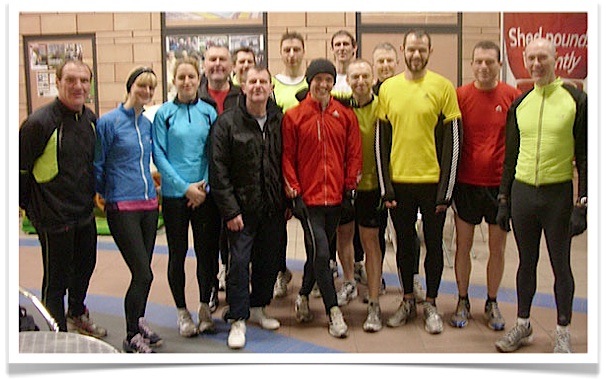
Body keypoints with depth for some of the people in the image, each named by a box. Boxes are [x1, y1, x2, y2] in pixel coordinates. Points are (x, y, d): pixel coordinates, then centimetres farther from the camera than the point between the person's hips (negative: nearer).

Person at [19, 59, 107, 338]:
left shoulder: (90, 119, 4)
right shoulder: (39, 122, -19)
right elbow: (20, 168, -13)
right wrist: (28, 205, -5)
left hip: (85, 213, 8)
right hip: (53, 218, -8)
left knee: (85, 266, 23)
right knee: (56, 279, 3)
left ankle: (76, 316, 47)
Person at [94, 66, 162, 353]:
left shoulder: (147, 123, 10)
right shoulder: (109, 122, -9)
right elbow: (97, 165, -3)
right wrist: (106, 194, 6)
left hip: (149, 204, 6)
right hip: (122, 208, -6)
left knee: (143, 272, 13)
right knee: (143, 273, -7)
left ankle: (138, 322, 31)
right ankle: (131, 337, 9)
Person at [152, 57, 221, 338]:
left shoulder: (209, 112, 5)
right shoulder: (164, 113, 0)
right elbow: (159, 155, -4)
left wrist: (205, 187, -8)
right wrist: (185, 187, -10)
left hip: (205, 194, 1)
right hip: (174, 195, -1)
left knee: (206, 250, 6)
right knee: (177, 253, 6)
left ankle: (205, 307, 22)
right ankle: (182, 311, 20)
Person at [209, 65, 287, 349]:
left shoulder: (280, 121, 5)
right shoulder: (226, 123, -5)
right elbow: (219, 171, -8)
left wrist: (289, 201, 5)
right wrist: (230, 210, -12)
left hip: (273, 208, 4)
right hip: (242, 208, -3)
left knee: (269, 259, 12)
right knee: (239, 262, -4)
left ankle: (258, 308, 32)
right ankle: (238, 320, 7)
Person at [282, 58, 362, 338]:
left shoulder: (345, 114, 6)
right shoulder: (294, 116, -2)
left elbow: (354, 153, 8)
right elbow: (287, 157, -1)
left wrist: (350, 188, 3)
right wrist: (293, 192, -6)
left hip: (335, 196, 4)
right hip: (308, 197, -3)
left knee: (318, 251, 14)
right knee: (320, 252, -9)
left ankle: (304, 297, 35)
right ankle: (333, 311, 0)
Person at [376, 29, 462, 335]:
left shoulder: (443, 87, -3)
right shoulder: (388, 88, 4)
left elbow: (452, 140, -4)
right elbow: (382, 140, 5)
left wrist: (446, 189, -8)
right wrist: (385, 186, -1)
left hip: (432, 181, -2)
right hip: (399, 182, 2)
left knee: (433, 243, 8)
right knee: (404, 243, 12)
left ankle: (431, 305, 22)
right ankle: (408, 301, 27)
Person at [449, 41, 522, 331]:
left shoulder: (513, 96, -3)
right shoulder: (460, 96, -3)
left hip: (501, 184, 0)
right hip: (466, 183, 0)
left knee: (498, 247, 9)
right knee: (463, 244, 8)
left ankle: (492, 303, 26)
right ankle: (462, 302, 24)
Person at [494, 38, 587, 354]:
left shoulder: (576, 99, -4)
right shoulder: (520, 104, 8)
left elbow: (584, 156, -5)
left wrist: (582, 203, -11)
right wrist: (503, 199, 10)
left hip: (558, 193, -4)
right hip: (522, 192, 4)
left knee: (560, 264, 6)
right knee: (526, 262, 13)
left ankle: (563, 333, 19)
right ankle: (522, 325, 27)